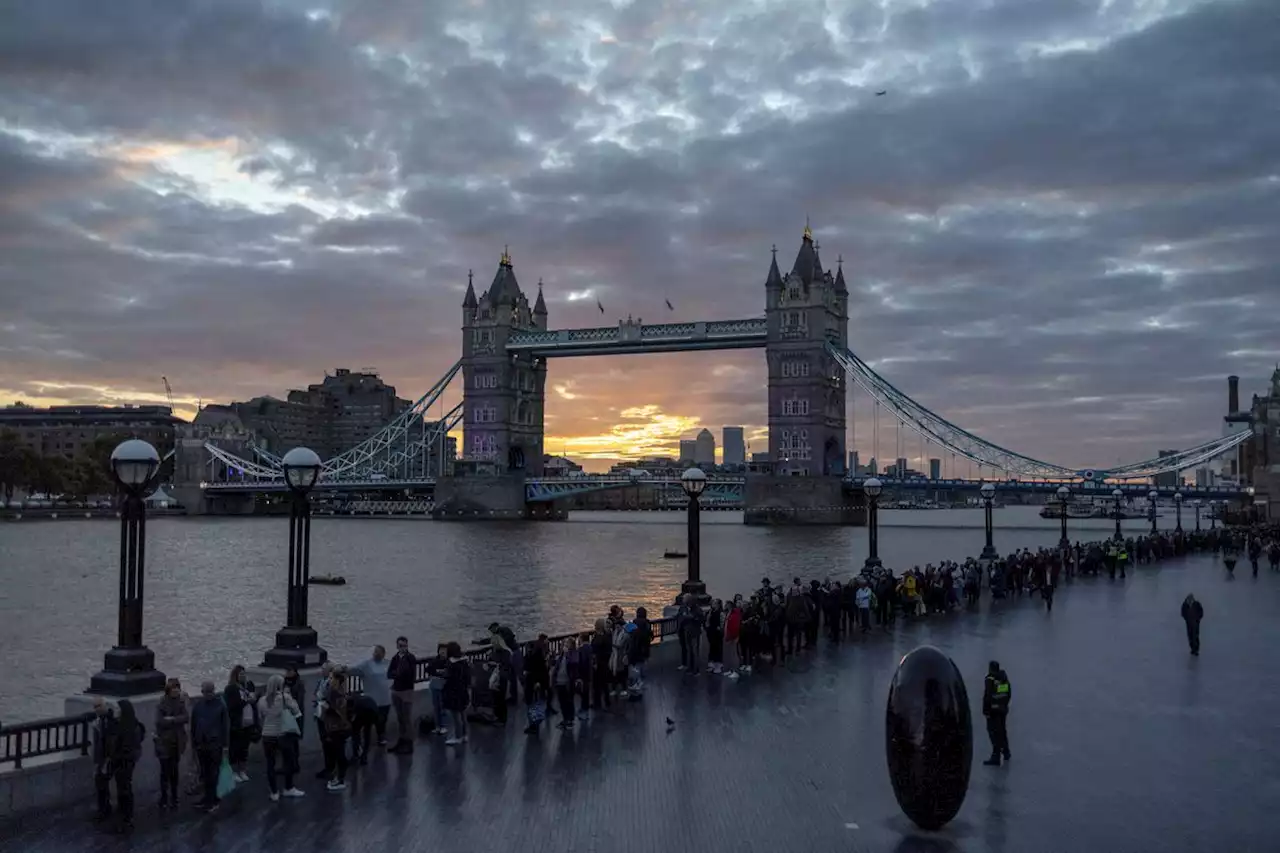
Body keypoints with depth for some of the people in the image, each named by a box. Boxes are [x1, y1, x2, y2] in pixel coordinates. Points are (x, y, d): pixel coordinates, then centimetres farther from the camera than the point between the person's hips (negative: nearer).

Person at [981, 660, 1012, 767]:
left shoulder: (990, 679, -17)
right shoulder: (1004, 678, 7)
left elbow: (987, 696, -21)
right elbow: (1009, 694, 15)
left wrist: (985, 710, -16)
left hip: (993, 710, -8)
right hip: (1003, 709, 8)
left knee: (994, 733, -6)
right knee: (1002, 731, 22)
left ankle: (996, 758, -9)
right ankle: (1006, 754, 36)